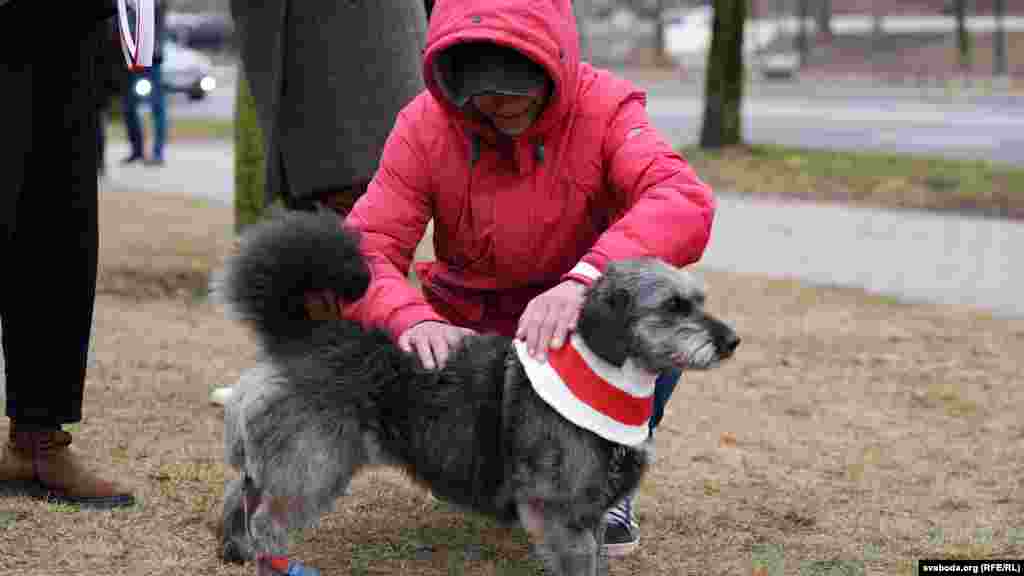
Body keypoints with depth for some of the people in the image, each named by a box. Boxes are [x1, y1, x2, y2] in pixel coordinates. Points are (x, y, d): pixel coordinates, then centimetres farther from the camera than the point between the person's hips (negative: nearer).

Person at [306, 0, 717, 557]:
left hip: (581, 333, -2)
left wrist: (583, 280, -55)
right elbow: (366, 250, -21)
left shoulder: (603, 108, -19)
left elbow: (684, 202, -37)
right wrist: (410, 319, -44)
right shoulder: (425, 125, -15)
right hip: (469, 335, 2)